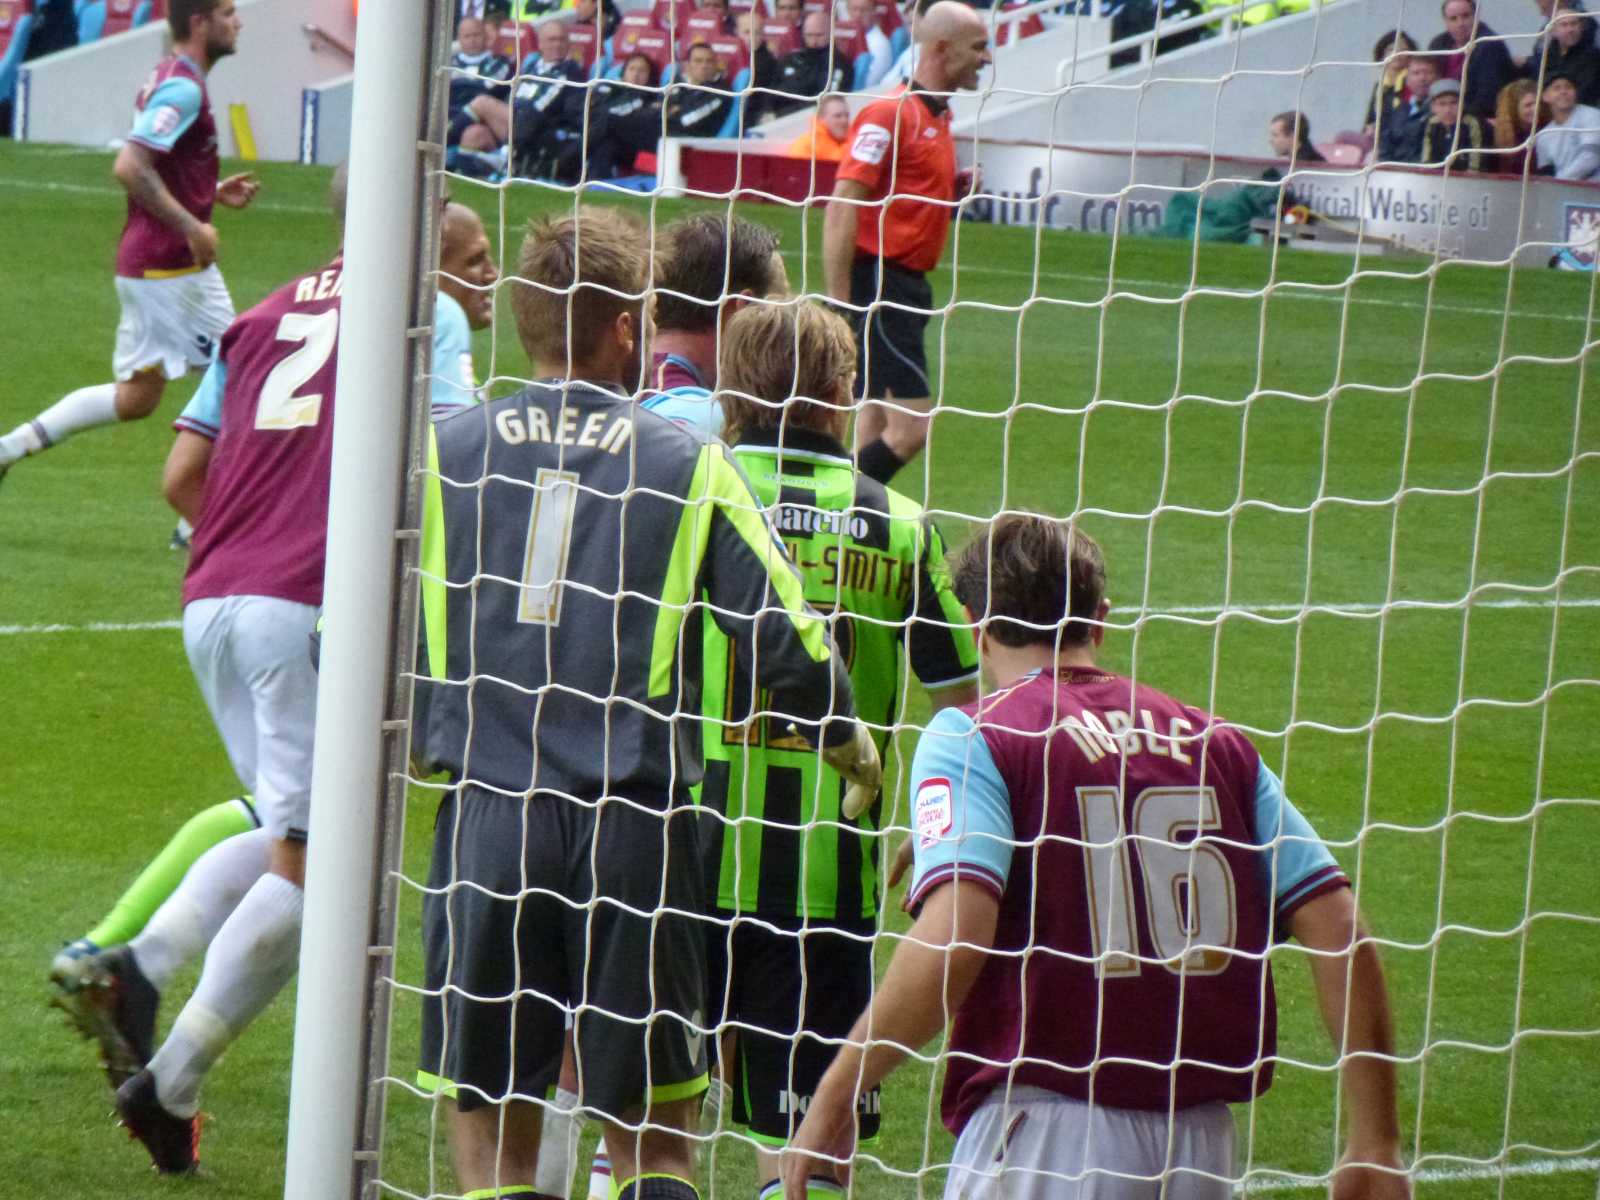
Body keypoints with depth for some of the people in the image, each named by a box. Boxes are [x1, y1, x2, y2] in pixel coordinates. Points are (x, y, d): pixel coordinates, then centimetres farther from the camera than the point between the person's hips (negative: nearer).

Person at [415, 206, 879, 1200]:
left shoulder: (444, 454, 3)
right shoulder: (689, 465, 1)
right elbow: (790, 644, 0)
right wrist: (852, 745, 21)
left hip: (488, 821, 1)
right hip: (638, 830, -1)